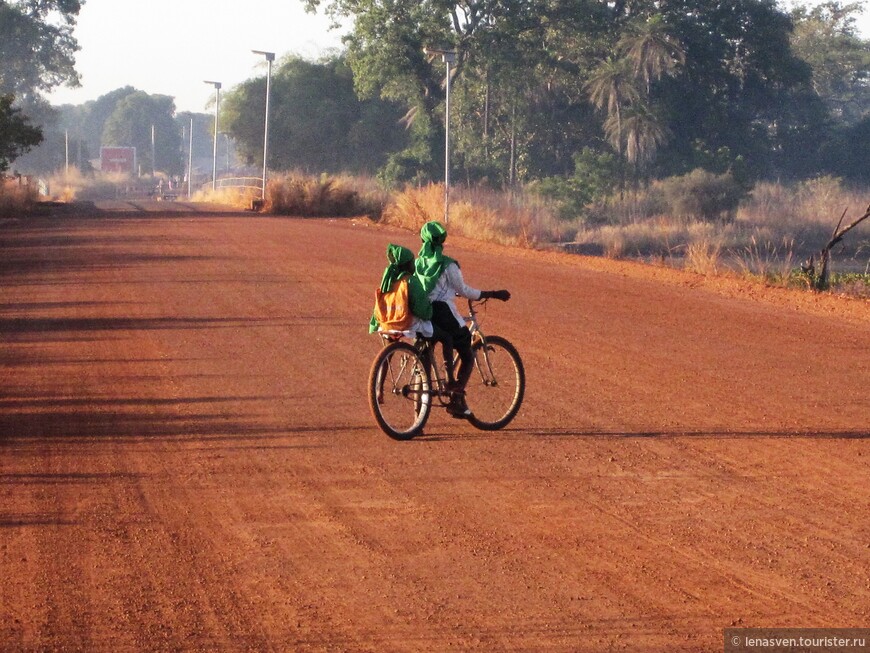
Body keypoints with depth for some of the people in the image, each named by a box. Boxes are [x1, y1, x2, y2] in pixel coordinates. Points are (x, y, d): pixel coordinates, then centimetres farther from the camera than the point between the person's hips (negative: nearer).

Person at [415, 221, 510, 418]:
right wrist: (493, 294, -1)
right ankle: (456, 399, -6)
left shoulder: (419, 263, 8)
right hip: (444, 313, -6)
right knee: (468, 357, 7)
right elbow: (464, 291, -7)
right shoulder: (447, 265, -10)